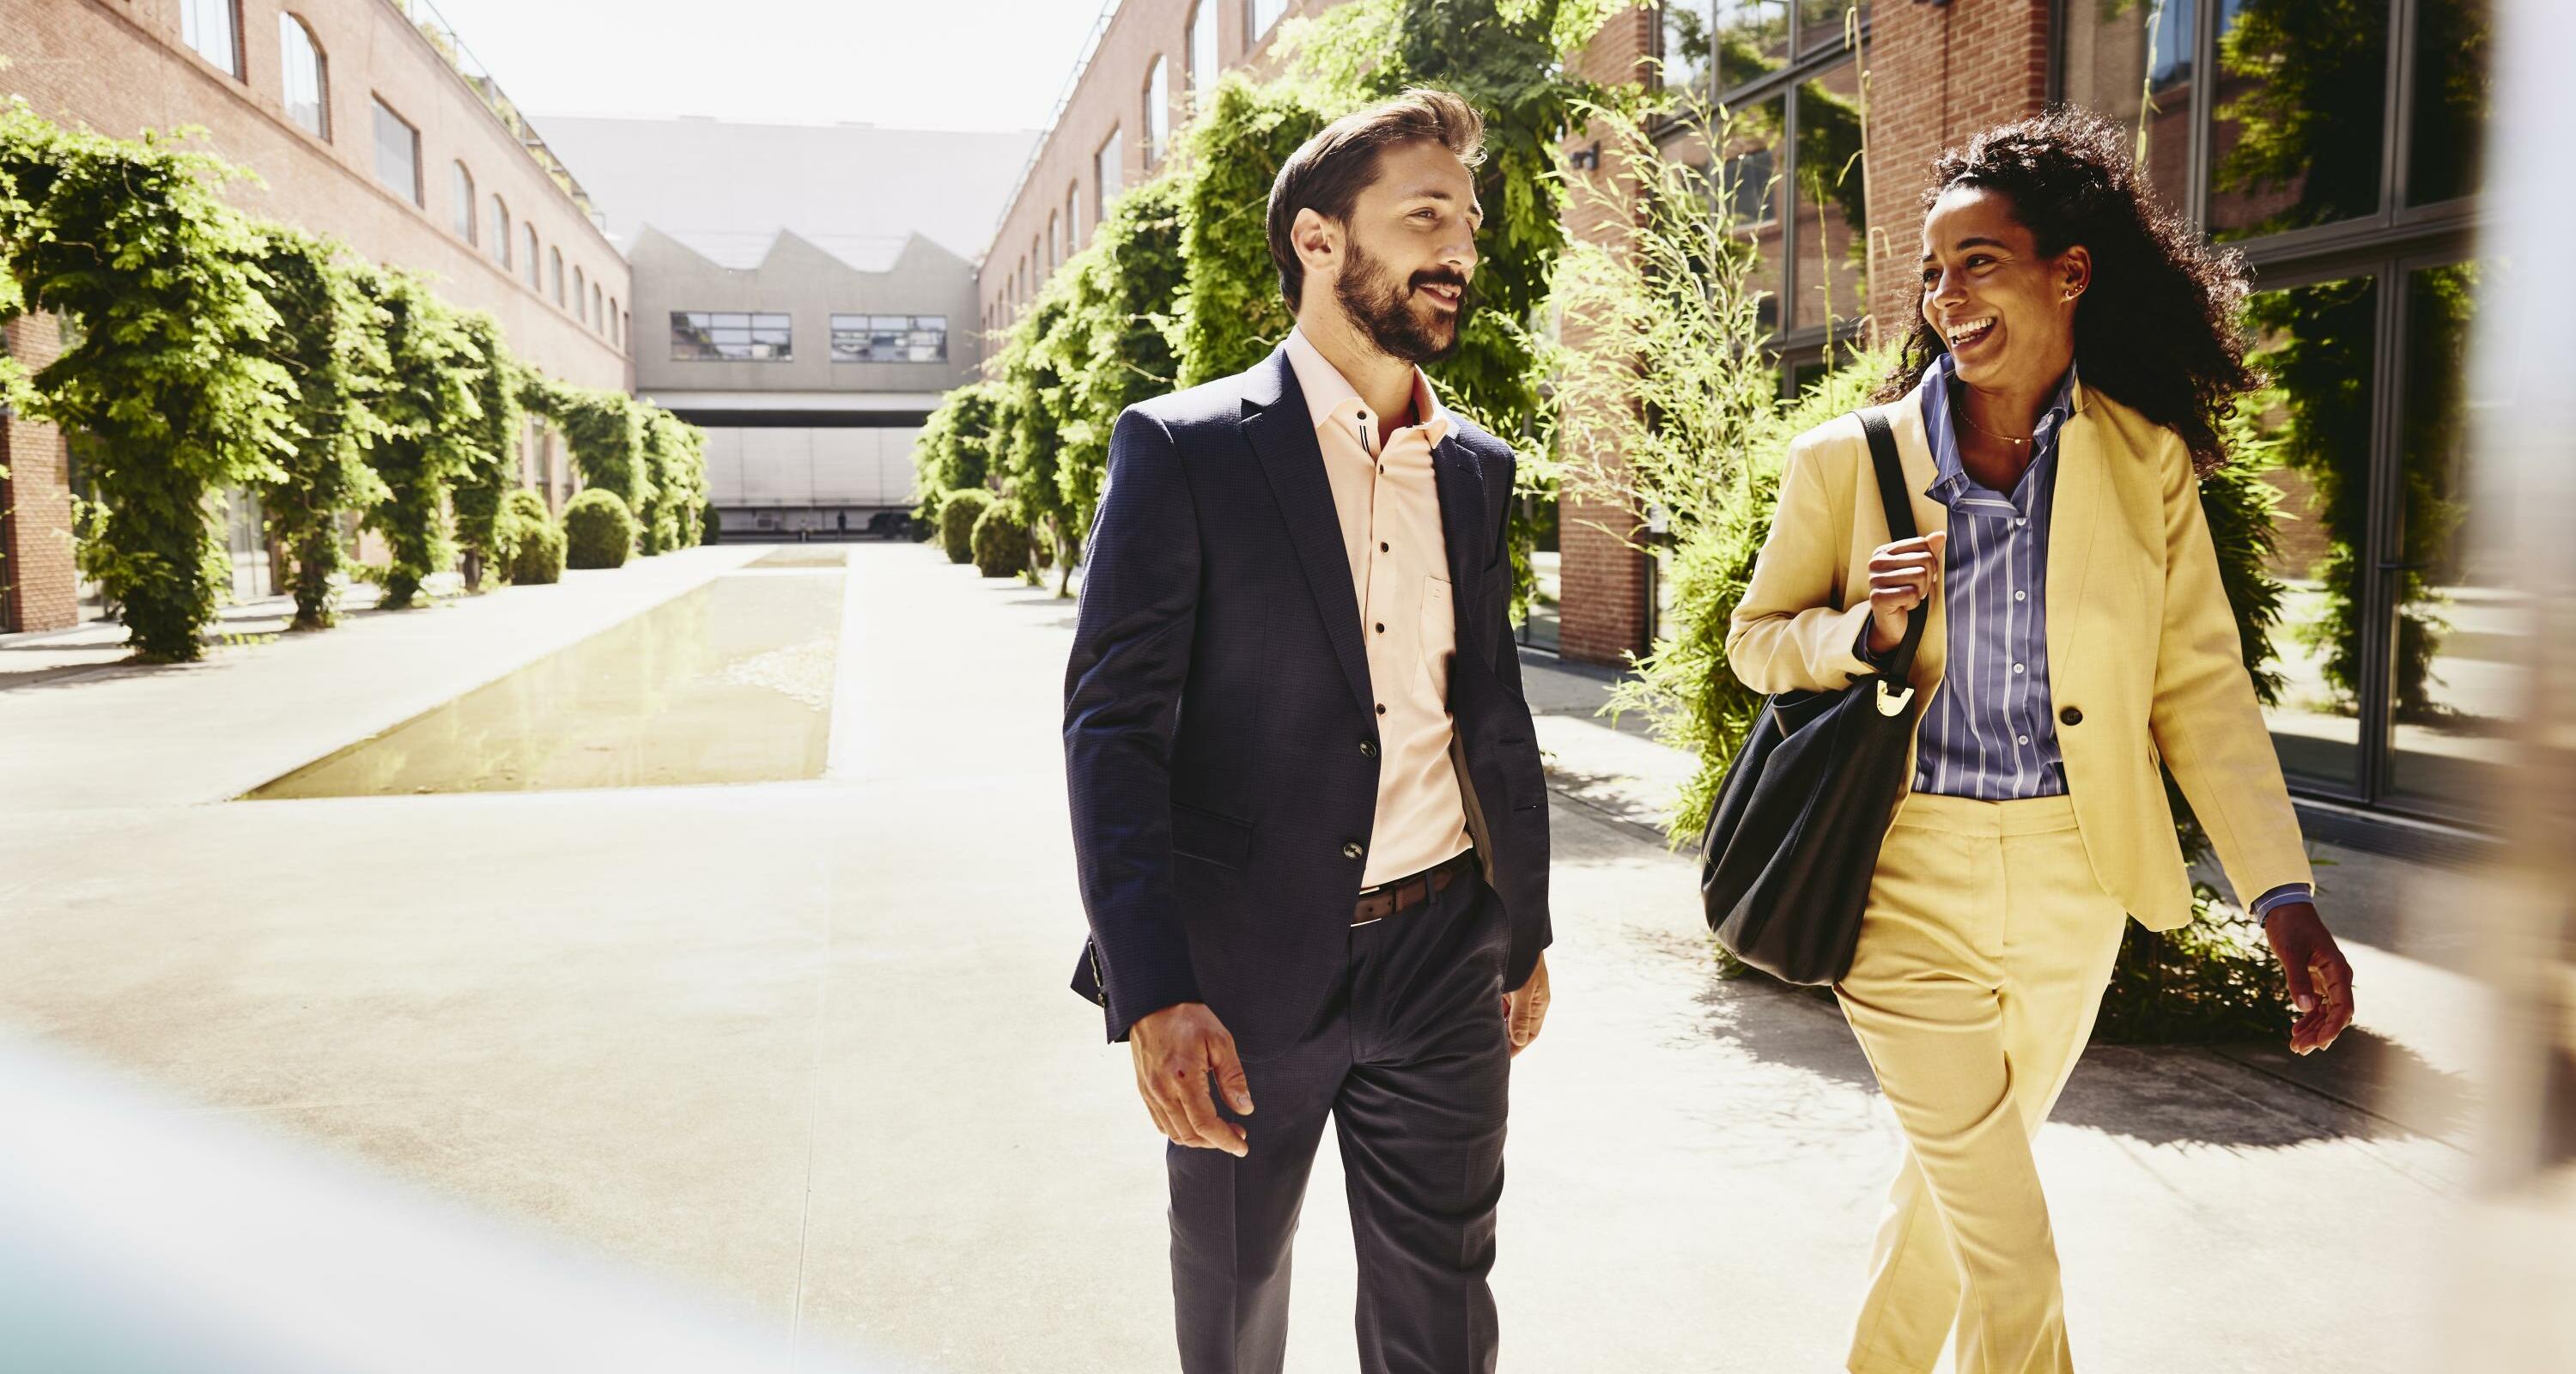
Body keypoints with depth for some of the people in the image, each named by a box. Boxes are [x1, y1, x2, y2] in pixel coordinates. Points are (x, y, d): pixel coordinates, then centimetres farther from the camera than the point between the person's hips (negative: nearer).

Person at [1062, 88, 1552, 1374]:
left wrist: (1527, 931, 17)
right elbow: (1115, 728, -14)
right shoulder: (1181, 448, -9)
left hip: (1442, 964, 4)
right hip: (1244, 967, -3)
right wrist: (1154, 992, -21)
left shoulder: (1475, 467, 7)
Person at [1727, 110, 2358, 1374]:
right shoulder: (1845, 458, -4)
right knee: (2012, 1263, -1)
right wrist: (1863, 628, -17)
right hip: (1910, 882, -2)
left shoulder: (2149, 464, 0)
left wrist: (2284, 896, -8)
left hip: (2076, 888, 3)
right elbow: (1755, 641, 5)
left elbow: (2203, 687, 0)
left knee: (1954, 1179, 21)